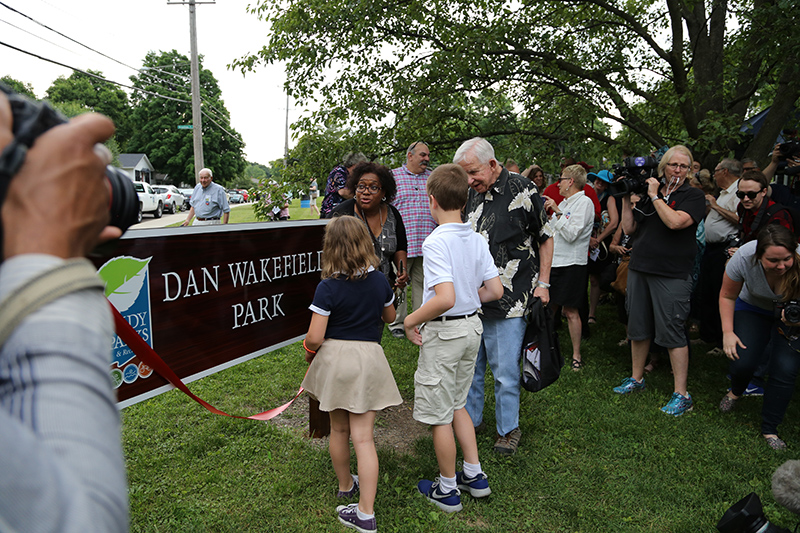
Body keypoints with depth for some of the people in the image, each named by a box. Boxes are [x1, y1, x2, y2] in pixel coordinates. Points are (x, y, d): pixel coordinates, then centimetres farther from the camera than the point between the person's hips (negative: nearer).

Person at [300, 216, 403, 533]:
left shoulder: (327, 288, -14)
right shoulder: (379, 281, -2)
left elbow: (314, 337, -16)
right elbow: (389, 317, 16)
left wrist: (309, 351, 6)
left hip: (334, 358, -1)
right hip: (368, 358, 1)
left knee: (339, 430, 20)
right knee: (363, 436, 4)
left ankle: (345, 485, 41)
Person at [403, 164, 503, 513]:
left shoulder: (436, 242, -21)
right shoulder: (477, 239, 1)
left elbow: (445, 298, -31)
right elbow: (495, 290, 2)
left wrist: (411, 320, -17)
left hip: (443, 333, -8)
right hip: (472, 327, 8)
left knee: (439, 415, 9)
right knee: (457, 404, 24)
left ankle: (447, 491, 25)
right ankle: (474, 476, 34)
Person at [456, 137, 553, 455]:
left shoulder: (522, 190, -7)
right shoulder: (470, 193, 8)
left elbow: (546, 239, 1)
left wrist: (542, 283, -4)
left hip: (508, 302, -5)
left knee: (505, 372, 4)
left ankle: (508, 429, 25)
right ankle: (469, 419, 34)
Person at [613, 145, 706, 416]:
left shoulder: (694, 196, -1)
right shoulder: (648, 193, 13)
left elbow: (675, 222, -20)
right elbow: (629, 229, 10)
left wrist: (655, 195, -10)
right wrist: (627, 198, 2)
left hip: (672, 274, -5)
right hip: (640, 269, 5)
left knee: (671, 331, -4)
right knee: (638, 326, 13)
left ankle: (681, 395, 6)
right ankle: (636, 378, 29)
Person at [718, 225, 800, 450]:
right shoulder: (744, 257, -30)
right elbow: (727, 295, -11)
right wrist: (727, 332, -17)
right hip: (752, 307, 1)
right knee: (742, 361, -10)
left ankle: (769, 429, 8)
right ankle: (735, 392, 28)